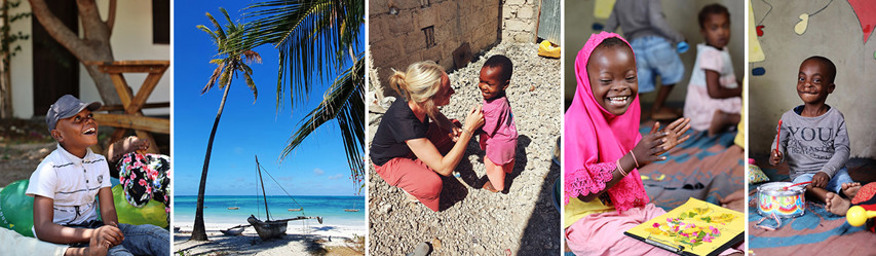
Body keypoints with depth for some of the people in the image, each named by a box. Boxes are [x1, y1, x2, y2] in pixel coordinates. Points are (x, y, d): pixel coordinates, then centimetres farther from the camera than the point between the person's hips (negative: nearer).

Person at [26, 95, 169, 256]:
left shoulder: (99, 162, 9)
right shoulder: (49, 169, -12)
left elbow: (108, 210, 3)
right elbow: (42, 229, -20)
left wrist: (112, 230, -23)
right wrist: (93, 234, -33)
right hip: (63, 239, -6)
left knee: (151, 233, -21)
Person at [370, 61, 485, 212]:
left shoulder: (419, 101, -24)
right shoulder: (404, 121, -44)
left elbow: (434, 113, 7)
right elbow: (445, 169, -41)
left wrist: (451, 126, -15)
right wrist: (469, 130, -42)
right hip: (389, 160, -7)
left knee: (456, 128, 2)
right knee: (433, 185, -31)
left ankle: (423, 166, 6)